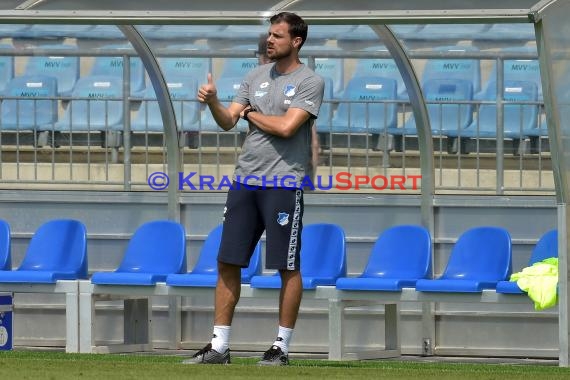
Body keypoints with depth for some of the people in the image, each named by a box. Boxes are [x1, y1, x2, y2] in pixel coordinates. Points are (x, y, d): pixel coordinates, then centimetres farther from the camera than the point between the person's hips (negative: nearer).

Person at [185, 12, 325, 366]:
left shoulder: (310, 82, -5)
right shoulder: (257, 76, 14)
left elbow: (286, 127, -17)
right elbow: (228, 122, 9)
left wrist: (251, 113, -2)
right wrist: (213, 102, -11)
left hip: (284, 183, -6)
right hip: (246, 178, 6)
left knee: (288, 267, 0)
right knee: (228, 261, 3)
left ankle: (282, 346, 7)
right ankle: (219, 346, 7)